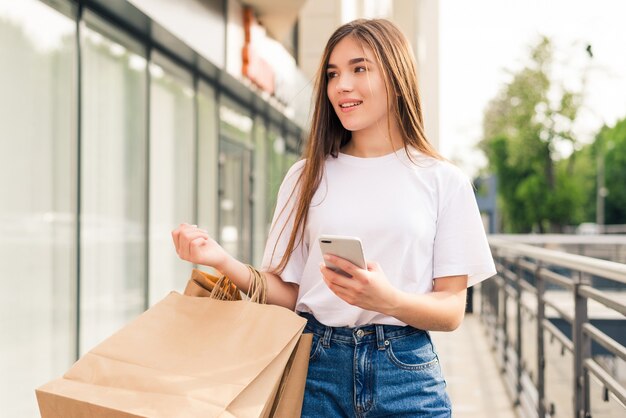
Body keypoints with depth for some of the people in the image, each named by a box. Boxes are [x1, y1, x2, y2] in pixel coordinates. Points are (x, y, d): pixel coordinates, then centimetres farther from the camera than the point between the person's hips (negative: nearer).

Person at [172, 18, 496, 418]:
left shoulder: (444, 181, 0)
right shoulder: (307, 176, 6)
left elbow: (452, 311, -3)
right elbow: (287, 293, 3)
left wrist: (388, 299, -21)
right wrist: (223, 261, -13)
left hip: (404, 373, -1)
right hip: (317, 368, 1)